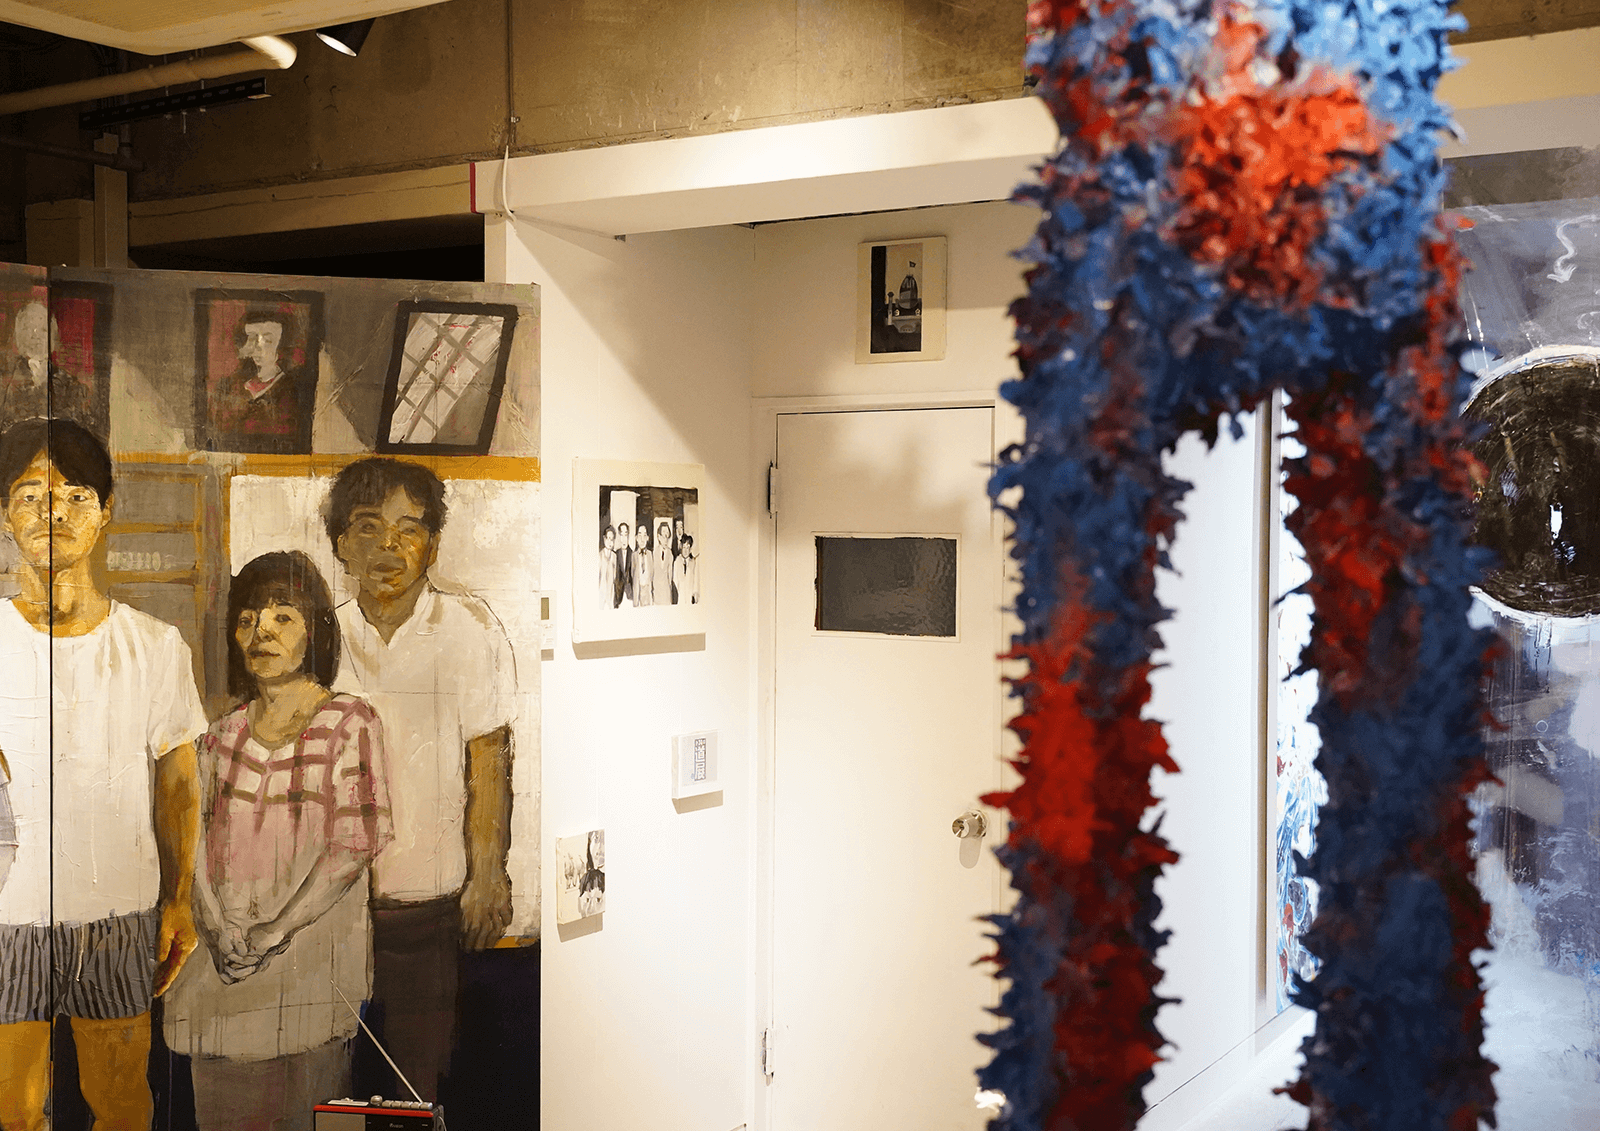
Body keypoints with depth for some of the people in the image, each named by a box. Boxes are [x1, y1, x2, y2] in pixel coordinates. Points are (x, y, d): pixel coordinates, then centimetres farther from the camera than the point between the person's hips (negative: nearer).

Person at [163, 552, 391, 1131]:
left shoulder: (351, 723, -4)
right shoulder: (222, 733, 11)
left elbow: (355, 845, -9)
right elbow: (196, 839, 7)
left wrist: (275, 931, -14)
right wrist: (218, 929, -9)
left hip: (313, 946, -4)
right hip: (225, 954, 4)